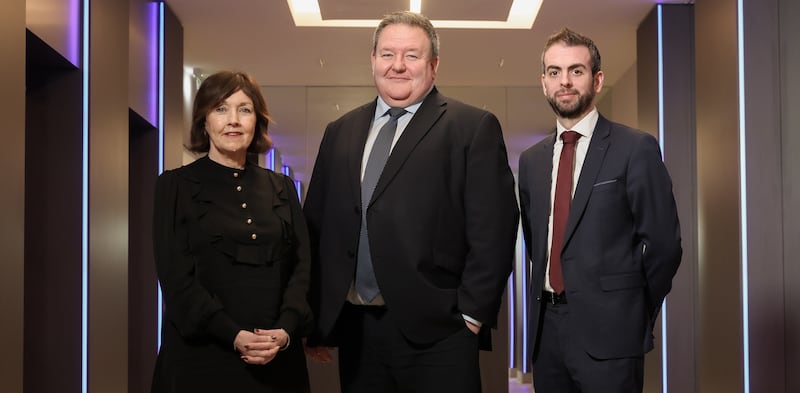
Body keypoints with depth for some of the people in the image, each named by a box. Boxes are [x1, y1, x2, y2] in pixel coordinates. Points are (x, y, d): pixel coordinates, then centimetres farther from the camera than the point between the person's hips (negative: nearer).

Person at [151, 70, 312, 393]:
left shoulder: (282, 188, 11)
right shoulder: (176, 186, 1)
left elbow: (300, 266, 5)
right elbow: (175, 276, -6)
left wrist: (285, 331, -12)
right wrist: (234, 336, -16)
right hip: (201, 357, -3)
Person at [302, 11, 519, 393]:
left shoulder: (473, 128, -1)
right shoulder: (340, 132, 14)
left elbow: (492, 230, -6)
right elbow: (316, 226, 13)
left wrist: (471, 314, -10)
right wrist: (313, 317, 9)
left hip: (435, 331, -4)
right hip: (354, 329, 4)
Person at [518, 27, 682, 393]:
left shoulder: (636, 149, -5)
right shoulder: (530, 160, 11)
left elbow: (663, 243, -6)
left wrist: (634, 316, 1)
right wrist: (549, 303, 10)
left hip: (607, 333, -5)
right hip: (546, 329, 5)